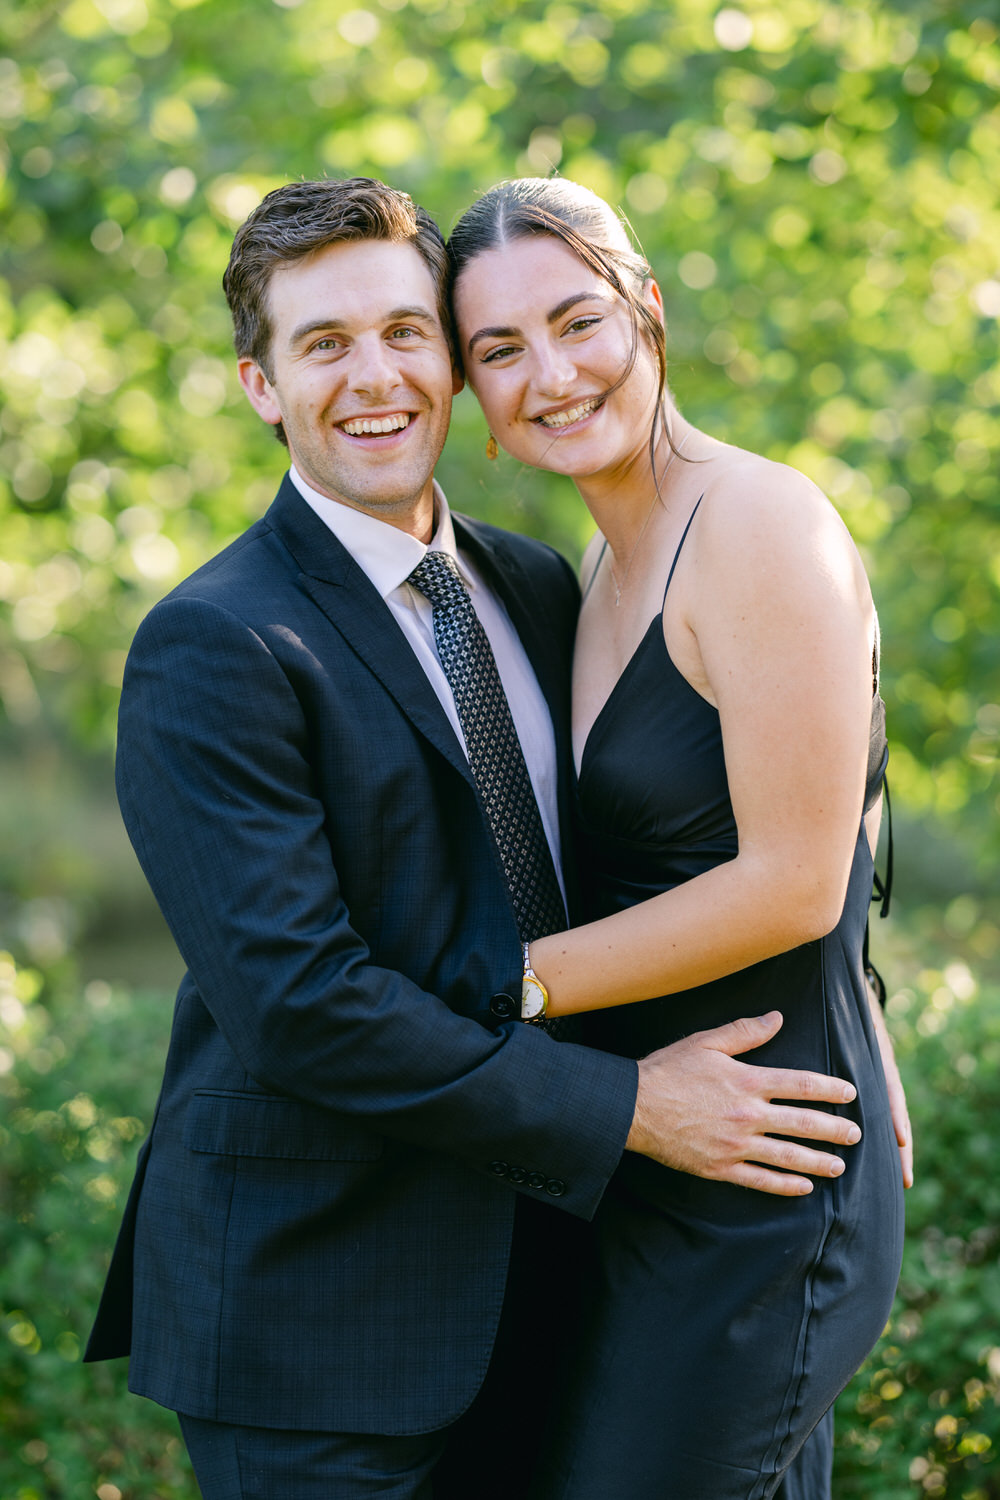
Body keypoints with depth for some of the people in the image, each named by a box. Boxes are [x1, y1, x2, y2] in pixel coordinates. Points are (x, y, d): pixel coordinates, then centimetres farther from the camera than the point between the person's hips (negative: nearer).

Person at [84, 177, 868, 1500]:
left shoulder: (536, 589, 9)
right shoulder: (213, 648, -15)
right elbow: (296, 1003, -22)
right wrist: (626, 1108, -19)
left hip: (529, 1277, 7)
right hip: (311, 1303, -7)